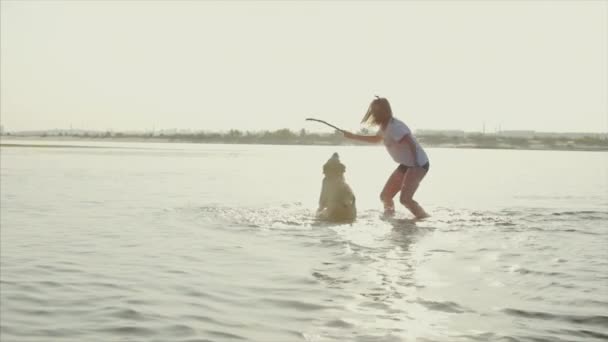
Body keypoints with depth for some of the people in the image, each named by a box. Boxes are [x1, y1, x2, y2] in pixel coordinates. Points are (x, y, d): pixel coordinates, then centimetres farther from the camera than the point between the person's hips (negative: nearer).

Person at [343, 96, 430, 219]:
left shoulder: (394, 126, -22)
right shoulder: (384, 127, 8)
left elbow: (412, 143, -29)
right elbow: (376, 139, 30)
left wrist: (415, 165, -31)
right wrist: (353, 136, 30)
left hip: (419, 164, -9)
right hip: (405, 165, 9)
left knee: (405, 199, -22)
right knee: (385, 196, 7)